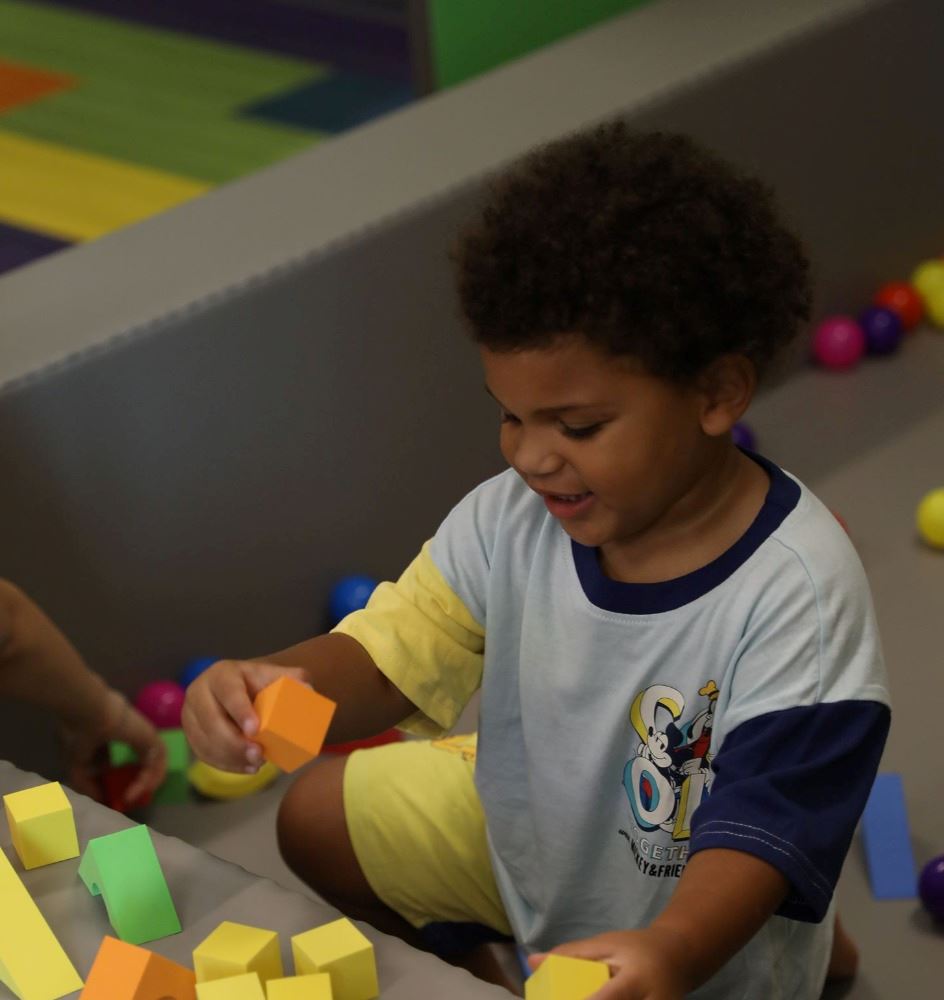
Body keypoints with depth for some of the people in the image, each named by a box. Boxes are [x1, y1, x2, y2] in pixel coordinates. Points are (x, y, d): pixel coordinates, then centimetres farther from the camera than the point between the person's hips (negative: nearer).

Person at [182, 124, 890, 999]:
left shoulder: (795, 592, -36)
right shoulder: (511, 520, -19)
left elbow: (758, 829, -39)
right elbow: (391, 652, -19)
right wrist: (274, 684, -44)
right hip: (529, 825, 6)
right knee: (318, 819, 11)